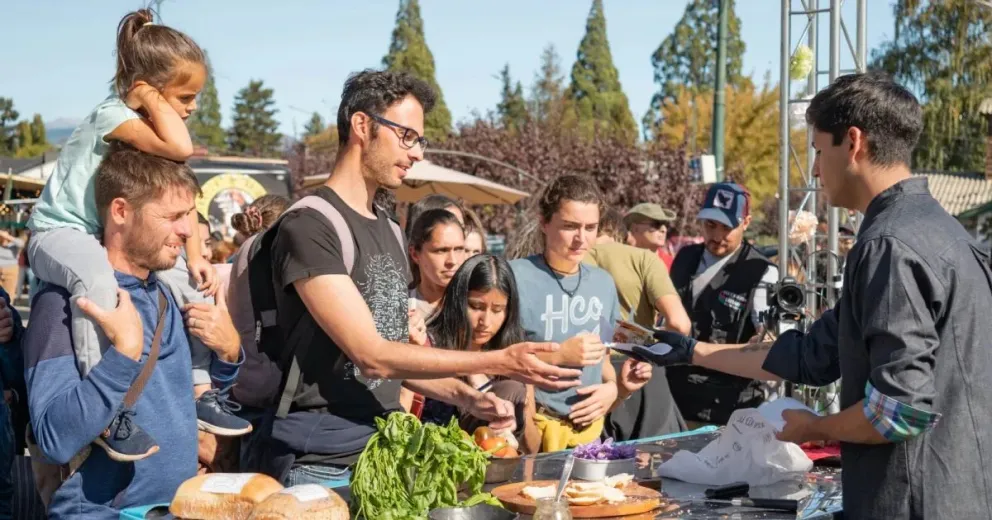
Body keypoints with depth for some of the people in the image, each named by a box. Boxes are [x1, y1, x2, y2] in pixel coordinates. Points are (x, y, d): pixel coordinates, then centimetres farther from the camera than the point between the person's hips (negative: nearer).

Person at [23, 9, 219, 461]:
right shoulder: (113, 115, -22)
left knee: (194, 282, 6)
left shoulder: (153, 130, 6)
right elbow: (180, 148, -39)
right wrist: (151, 97, -26)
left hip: (111, 240, 9)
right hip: (59, 233, -9)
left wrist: (196, 257, -5)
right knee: (97, 278, -41)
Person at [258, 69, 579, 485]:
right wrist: (500, 362, -20)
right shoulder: (308, 226, -14)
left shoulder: (390, 231, 12)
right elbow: (370, 355, -20)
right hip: (322, 462, -7)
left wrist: (463, 396, -1)